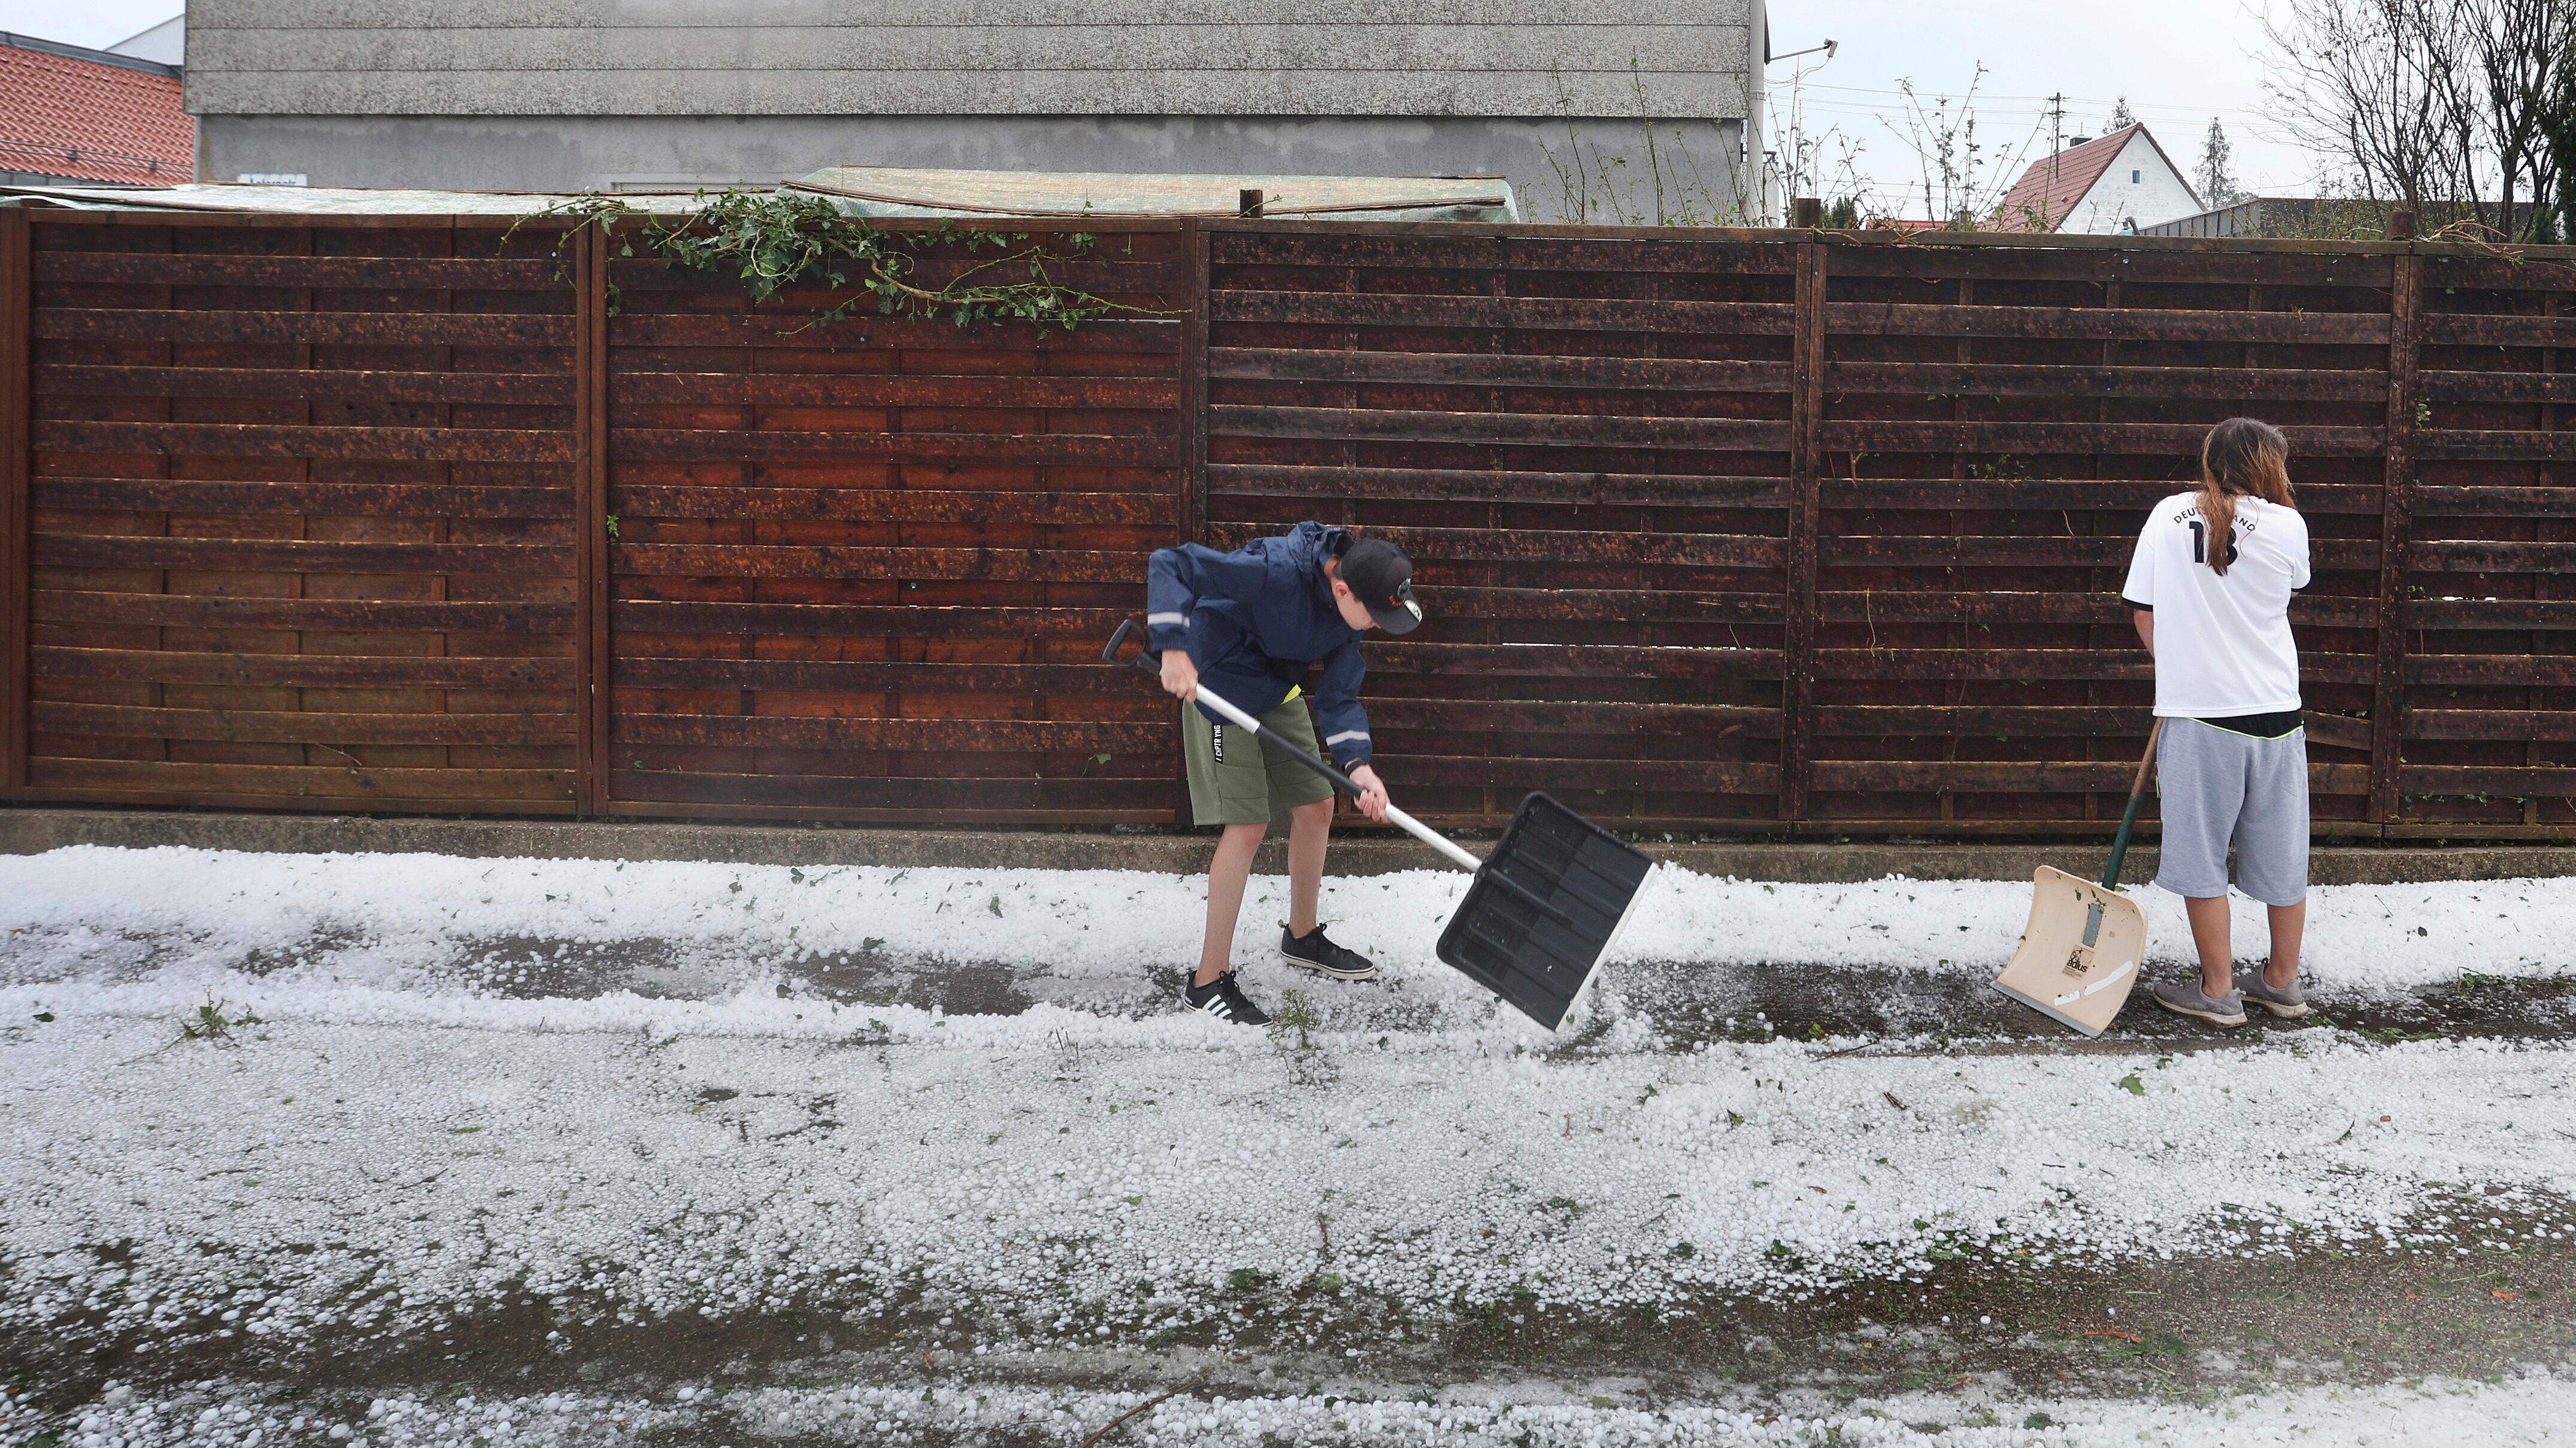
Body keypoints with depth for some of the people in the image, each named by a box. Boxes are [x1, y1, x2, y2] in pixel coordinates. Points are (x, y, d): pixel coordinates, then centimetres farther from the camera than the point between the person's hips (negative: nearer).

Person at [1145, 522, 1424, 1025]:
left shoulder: (1353, 605, -11)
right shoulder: (1276, 570, -34)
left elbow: (1339, 695, -8)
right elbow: (1169, 564, -33)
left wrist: (1358, 766, -23)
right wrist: (1175, 649, -39)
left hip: (1279, 692, 8)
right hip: (1221, 690, -8)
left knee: (1316, 806, 12)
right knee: (1248, 825, -13)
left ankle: (1302, 938, 35)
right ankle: (1208, 980, -3)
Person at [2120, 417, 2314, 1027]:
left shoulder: (2169, 516, -2)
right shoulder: (2287, 525, -3)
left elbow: (2143, 614, 1)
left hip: (2196, 710, -1)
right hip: (2275, 709, 2)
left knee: (2201, 852, 8)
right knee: (2282, 853, 15)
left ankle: (2219, 990, 13)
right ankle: (2283, 982, 28)